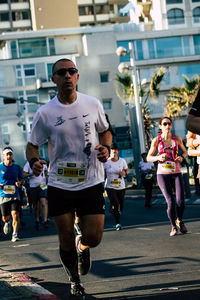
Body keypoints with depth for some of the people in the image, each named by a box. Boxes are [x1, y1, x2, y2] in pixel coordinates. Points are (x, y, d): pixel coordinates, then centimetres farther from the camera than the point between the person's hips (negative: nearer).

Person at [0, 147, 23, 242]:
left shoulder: (17, 167, 5)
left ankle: (15, 235, -6)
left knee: (15, 215, -16)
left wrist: (19, 183, -6)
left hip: (15, 195, 0)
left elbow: (21, 178, 17)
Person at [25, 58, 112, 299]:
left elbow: (105, 131, 16)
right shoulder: (45, 113, -6)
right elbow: (32, 145, 2)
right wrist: (34, 161, -20)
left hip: (91, 182, 1)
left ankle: (82, 247, 36)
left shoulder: (93, 104, 0)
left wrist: (106, 147, -5)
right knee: (66, 241, 4)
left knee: (93, 238, -3)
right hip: (59, 185, -1)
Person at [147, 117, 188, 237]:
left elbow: (185, 152, 19)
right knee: (170, 202, -9)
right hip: (163, 174, -2)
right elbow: (148, 157, 5)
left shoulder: (177, 138, 6)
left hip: (176, 173, 2)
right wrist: (158, 157, -15)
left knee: (181, 201, -10)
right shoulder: (157, 140, 1)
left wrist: (182, 157, -4)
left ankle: (180, 221, 20)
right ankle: (173, 227, 11)